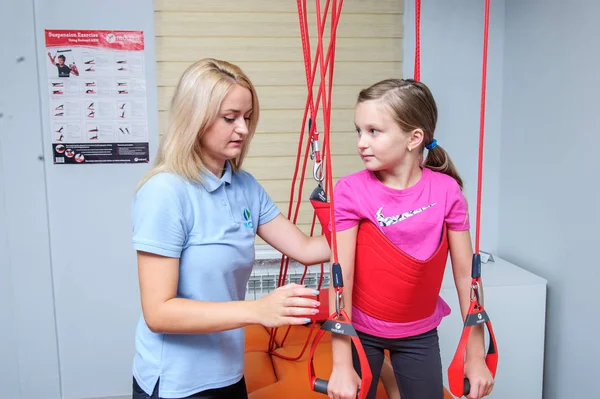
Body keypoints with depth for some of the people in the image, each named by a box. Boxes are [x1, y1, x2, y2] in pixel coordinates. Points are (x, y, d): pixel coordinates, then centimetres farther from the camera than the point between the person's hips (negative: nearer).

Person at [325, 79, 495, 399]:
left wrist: (476, 355, -3)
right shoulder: (350, 191, -18)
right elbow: (340, 277, -18)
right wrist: (342, 364, -17)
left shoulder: (446, 190, -13)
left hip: (420, 334, 2)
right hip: (360, 331, -1)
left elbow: (466, 274, -7)